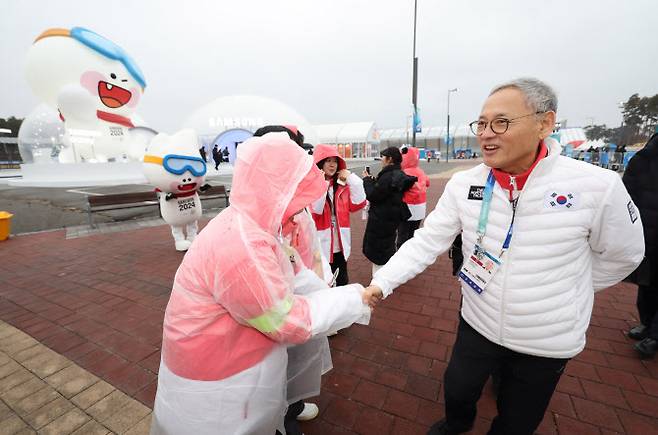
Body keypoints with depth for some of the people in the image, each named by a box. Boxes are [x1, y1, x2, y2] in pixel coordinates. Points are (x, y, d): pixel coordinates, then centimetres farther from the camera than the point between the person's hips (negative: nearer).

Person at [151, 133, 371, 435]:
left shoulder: (254, 225, -4)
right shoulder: (242, 246, -37)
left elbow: (293, 272, 4)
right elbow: (289, 322, -27)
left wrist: (332, 295, -2)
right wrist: (352, 300, -17)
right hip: (214, 383, -8)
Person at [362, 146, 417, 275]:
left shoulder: (388, 176, -23)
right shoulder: (398, 174, 8)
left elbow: (372, 195, -20)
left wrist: (367, 180, -7)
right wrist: (373, 180, 3)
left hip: (381, 220, -10)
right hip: (391, 217, 10)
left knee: (377, 253, 3)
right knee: (388, 249, 25)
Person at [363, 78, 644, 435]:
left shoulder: (597, 186, -20)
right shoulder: (463, 184, -14)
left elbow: (623, 255, -3)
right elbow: (427, 242, -14)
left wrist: (567, 293, 3)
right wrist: (382, 282, -23)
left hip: (549, 341, -1)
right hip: (477, 324, 2)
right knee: (457, 391, 23)